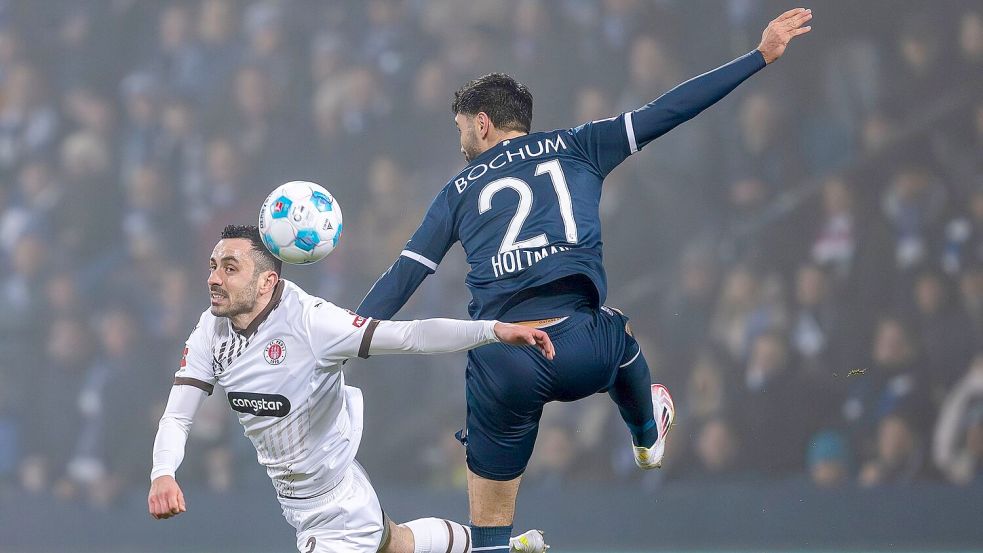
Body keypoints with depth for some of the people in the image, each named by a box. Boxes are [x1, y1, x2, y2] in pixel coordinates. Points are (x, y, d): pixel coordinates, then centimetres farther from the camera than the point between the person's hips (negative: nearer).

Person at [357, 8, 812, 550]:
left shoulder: (461, 190, 19)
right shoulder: (576, 149, 17)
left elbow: (403, 276, 13)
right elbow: (664, 112, 15)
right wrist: (761, 56, 19)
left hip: (501, 366, 0)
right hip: (583, 352, 0)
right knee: (617, 329, 39)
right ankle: (648, 437, 63)